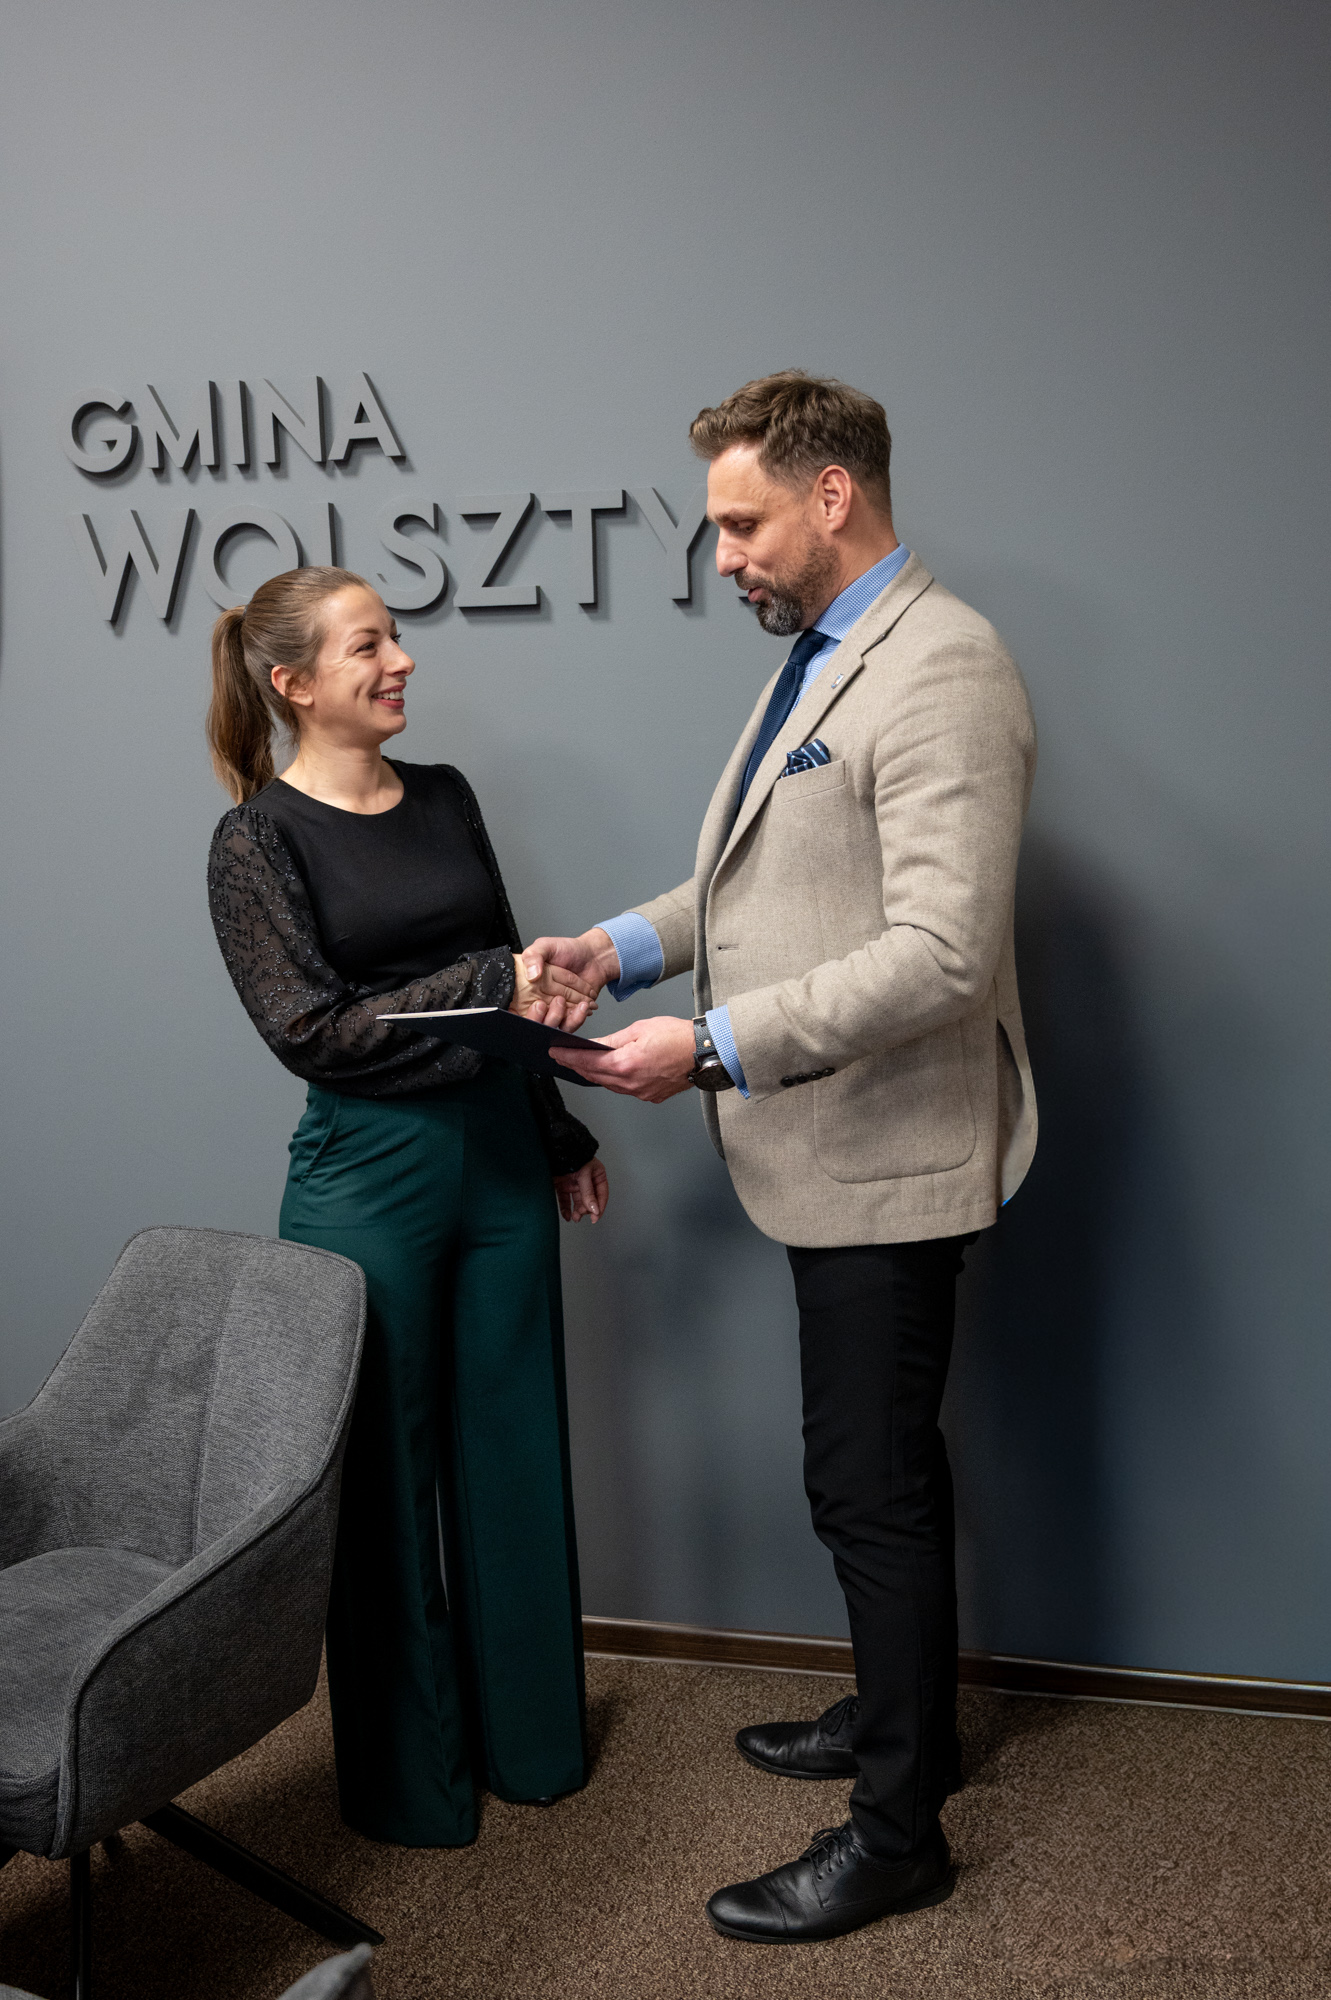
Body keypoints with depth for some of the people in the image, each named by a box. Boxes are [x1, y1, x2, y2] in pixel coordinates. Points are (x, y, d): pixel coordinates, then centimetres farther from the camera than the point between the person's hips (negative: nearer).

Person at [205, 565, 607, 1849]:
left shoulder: (445, 798, 8)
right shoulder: (258, 841, -8)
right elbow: (310, 1029, -16)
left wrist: (561, 1136, 18)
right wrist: (493, 987, -21)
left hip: (499, 1158, 5)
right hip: (368, 1177, -5)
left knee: (516, 1455, 14)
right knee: (388, 1475, 8)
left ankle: (530, 1736, 33)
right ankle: (409, 1777, 27)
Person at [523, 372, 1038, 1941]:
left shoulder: (941, 672, -19)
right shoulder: (818, 656, 14)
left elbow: (943, 951, -27)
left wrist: (716, 1045, -25)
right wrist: (626, 945, 6)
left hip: (887, 1153, -9)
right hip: (824, 1150, 9)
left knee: (872, 1486, 1)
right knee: (879, 1472, 22)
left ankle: (897, 1833, 18)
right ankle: (902, 1719, 41)